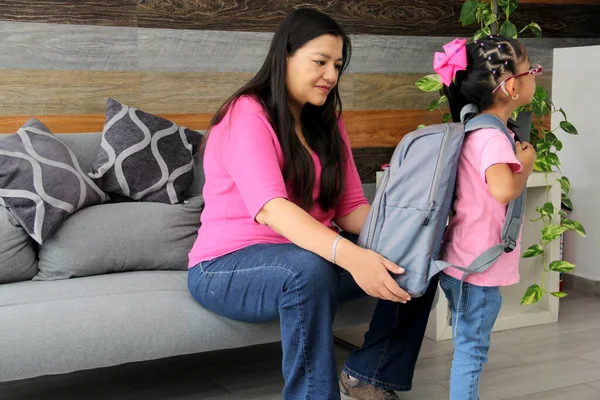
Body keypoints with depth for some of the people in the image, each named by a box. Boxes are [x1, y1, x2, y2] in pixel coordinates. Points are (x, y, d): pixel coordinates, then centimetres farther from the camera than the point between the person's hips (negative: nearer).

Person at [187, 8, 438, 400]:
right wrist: (349, 256, -46)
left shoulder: (327, 122, 8)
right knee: (310, 270, -39)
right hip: (229, 266, -7)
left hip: (310, 254, 8)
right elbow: (270, 207, -32)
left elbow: (351, 207, 1)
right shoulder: (247, 116, -16)